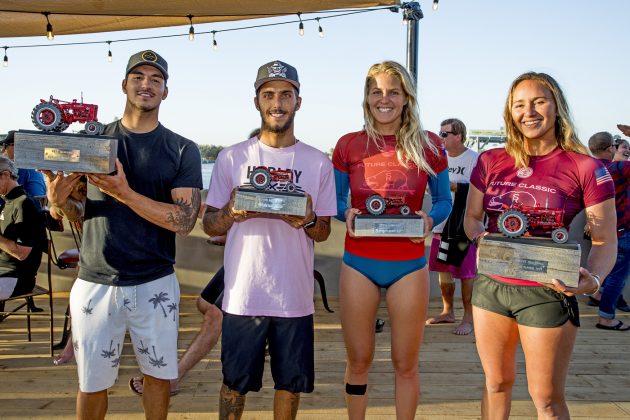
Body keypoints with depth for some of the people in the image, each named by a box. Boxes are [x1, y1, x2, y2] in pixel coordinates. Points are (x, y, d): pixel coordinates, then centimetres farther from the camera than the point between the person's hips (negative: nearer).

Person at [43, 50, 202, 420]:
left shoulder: (183, 150, -2)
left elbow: (184, 221, -11)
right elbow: (82, 213, 8)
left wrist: (124, 193, -22)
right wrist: (59, 200, -15)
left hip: (156, 285, -1)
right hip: (95, 283, 1)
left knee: (158, 374, 13)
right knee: (92, 383, 11)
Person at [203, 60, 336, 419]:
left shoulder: (318, 162, 3)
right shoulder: (232, 157, 2)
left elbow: (324, 232, 7)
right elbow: (209, 225, 4)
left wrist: (308, 221, -15)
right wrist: (230, 214, -18)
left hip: (295, 296, 1)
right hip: (243, 294, -1)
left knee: (291, 383, 13)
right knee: (235, 383, 11)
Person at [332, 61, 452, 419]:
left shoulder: (429, 145, -1)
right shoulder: (349, 145, 1)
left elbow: (444, 201, 7)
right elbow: (335, 201, 9)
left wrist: (430, 219, -14)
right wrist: (346, 214, -14)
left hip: (409, 265, 0)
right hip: (359, 264, 1)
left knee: (406, 364, 9)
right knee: (359, 361, 10)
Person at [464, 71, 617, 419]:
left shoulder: (585, 168, -7)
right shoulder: (490, 161, 3)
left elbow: (605, 241, -6)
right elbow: (471, 218, 11)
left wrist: (593, 279, -25)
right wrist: (481, 238, -12)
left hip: (547, 293, -3)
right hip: (491, 285, 4)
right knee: (496, 382, 18)